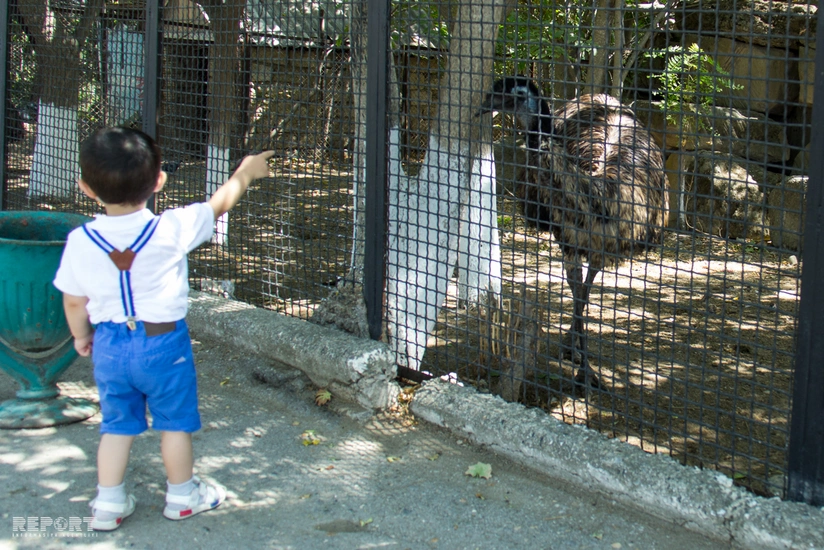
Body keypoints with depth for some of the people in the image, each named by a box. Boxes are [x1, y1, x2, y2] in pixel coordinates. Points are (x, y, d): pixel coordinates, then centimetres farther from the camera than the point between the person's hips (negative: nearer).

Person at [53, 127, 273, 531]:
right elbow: (218, 204, -2)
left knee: (116, 424, 17)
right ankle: (183, 494, 30)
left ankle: (108, 503, 22)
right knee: (175, 422, 15)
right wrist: (245, 172, 16)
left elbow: (74, 302, 0)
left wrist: (81, 337, 19)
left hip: (109, 344, 3)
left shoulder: (80, 241, -11)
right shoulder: (172, 229, -18)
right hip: (162, 342, -3)